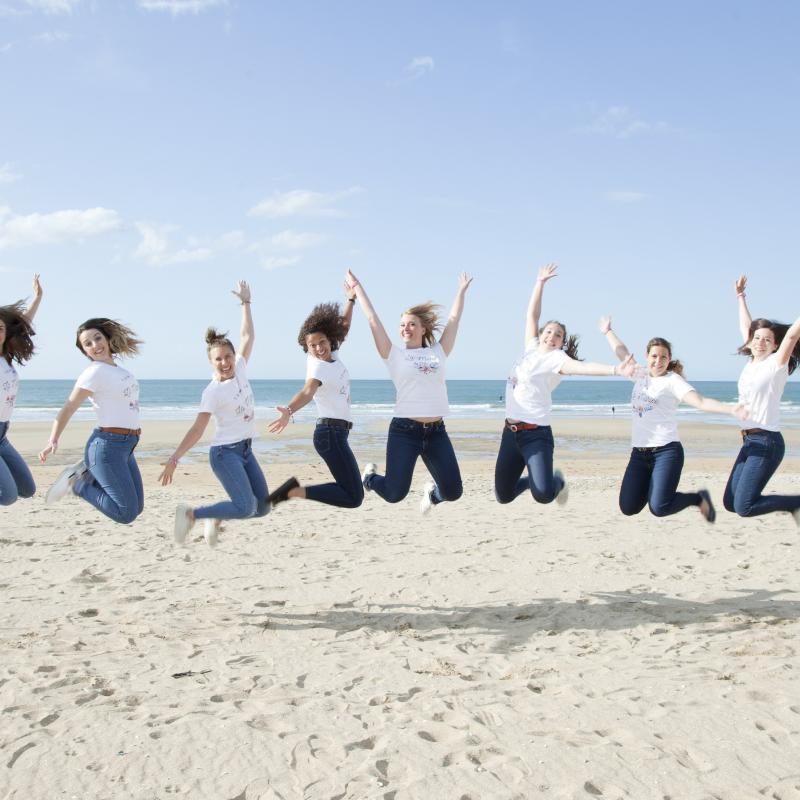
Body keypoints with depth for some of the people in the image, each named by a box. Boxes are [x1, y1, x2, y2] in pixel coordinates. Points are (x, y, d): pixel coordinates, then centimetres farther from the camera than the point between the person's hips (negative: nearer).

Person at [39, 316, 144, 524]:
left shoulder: (116, 368, 10)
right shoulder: (94, 372, -13)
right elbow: (69, 408, -16)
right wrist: (53, 441, -25)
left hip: (126, 447, 8)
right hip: (108, 446, -8)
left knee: (136, 508, 13)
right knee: (126, 513, -10)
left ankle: (87, 473, 17)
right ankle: (76, 483, 3)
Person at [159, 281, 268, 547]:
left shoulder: (240, 370, 3)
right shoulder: (213, 392, -14)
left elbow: (247, 336, 13)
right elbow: (198, 429, -15)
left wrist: (245, 302, 14)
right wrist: (174, 458, -21)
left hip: (245, 449, 7)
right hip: (225, 452, -7)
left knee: (262, 507, 2)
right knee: (246, 508, -19)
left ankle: (216, 518, 20)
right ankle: (190, 514, -5)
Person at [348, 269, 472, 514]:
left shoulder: (438, 352, 11)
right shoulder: (394, 355, 4)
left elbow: (454, 319, 18)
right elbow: (373, 319, 3)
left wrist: (462, 290, 24)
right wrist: (357, 287, 7)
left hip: (437, 432, 3)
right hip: (404, 430, -3)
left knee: (453, 492, 0)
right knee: (394, 494, -5)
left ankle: (432, 492, 38)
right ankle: (369, 477, 31)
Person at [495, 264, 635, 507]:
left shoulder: (556, 359, -6)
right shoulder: (532, 348, 10)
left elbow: (581, 367, -24)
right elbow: (532, 315, 17)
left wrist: (616, 369, -40)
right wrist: (540, 283, 15)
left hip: (536, 433, -6)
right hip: (511, 431, 6)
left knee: (543, 495, -21)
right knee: (503, 495, 6)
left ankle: (557, 482, 15)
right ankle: (532, 480, 38)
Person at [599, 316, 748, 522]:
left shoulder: (673, 380, -4)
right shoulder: (641, 374, 13)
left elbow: (701, 402, -17)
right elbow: (622, 353, 30)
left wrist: (731, 409, -32)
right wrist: (608, 332, 42)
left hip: (666, 452, -6)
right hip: (639, 453, 6)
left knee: (659, 508, -19)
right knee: (628, 508, -3)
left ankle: (699, 499, 11)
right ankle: (651, 486, 29)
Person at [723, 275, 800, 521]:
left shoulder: (776, 363, -7)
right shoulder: (751, 363, 11)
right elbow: (746, 327, 25)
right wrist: (740, 297, 32)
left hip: (767, 442, -8)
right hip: (749, 441, 8)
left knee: (744, 507, -15)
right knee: (730, 503, 8)